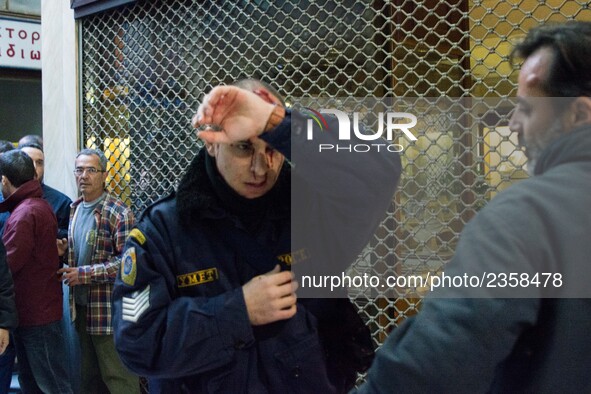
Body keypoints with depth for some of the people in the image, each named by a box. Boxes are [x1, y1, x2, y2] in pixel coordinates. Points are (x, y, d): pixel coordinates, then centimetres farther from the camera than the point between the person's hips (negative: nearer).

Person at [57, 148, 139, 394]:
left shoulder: (119, 213, -14)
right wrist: (66, 248, 1)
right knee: (89, 374, 19)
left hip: (109, 309, -7)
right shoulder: (74, 209, 10)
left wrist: (84, 274, -19)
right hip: (81, 303, 8)